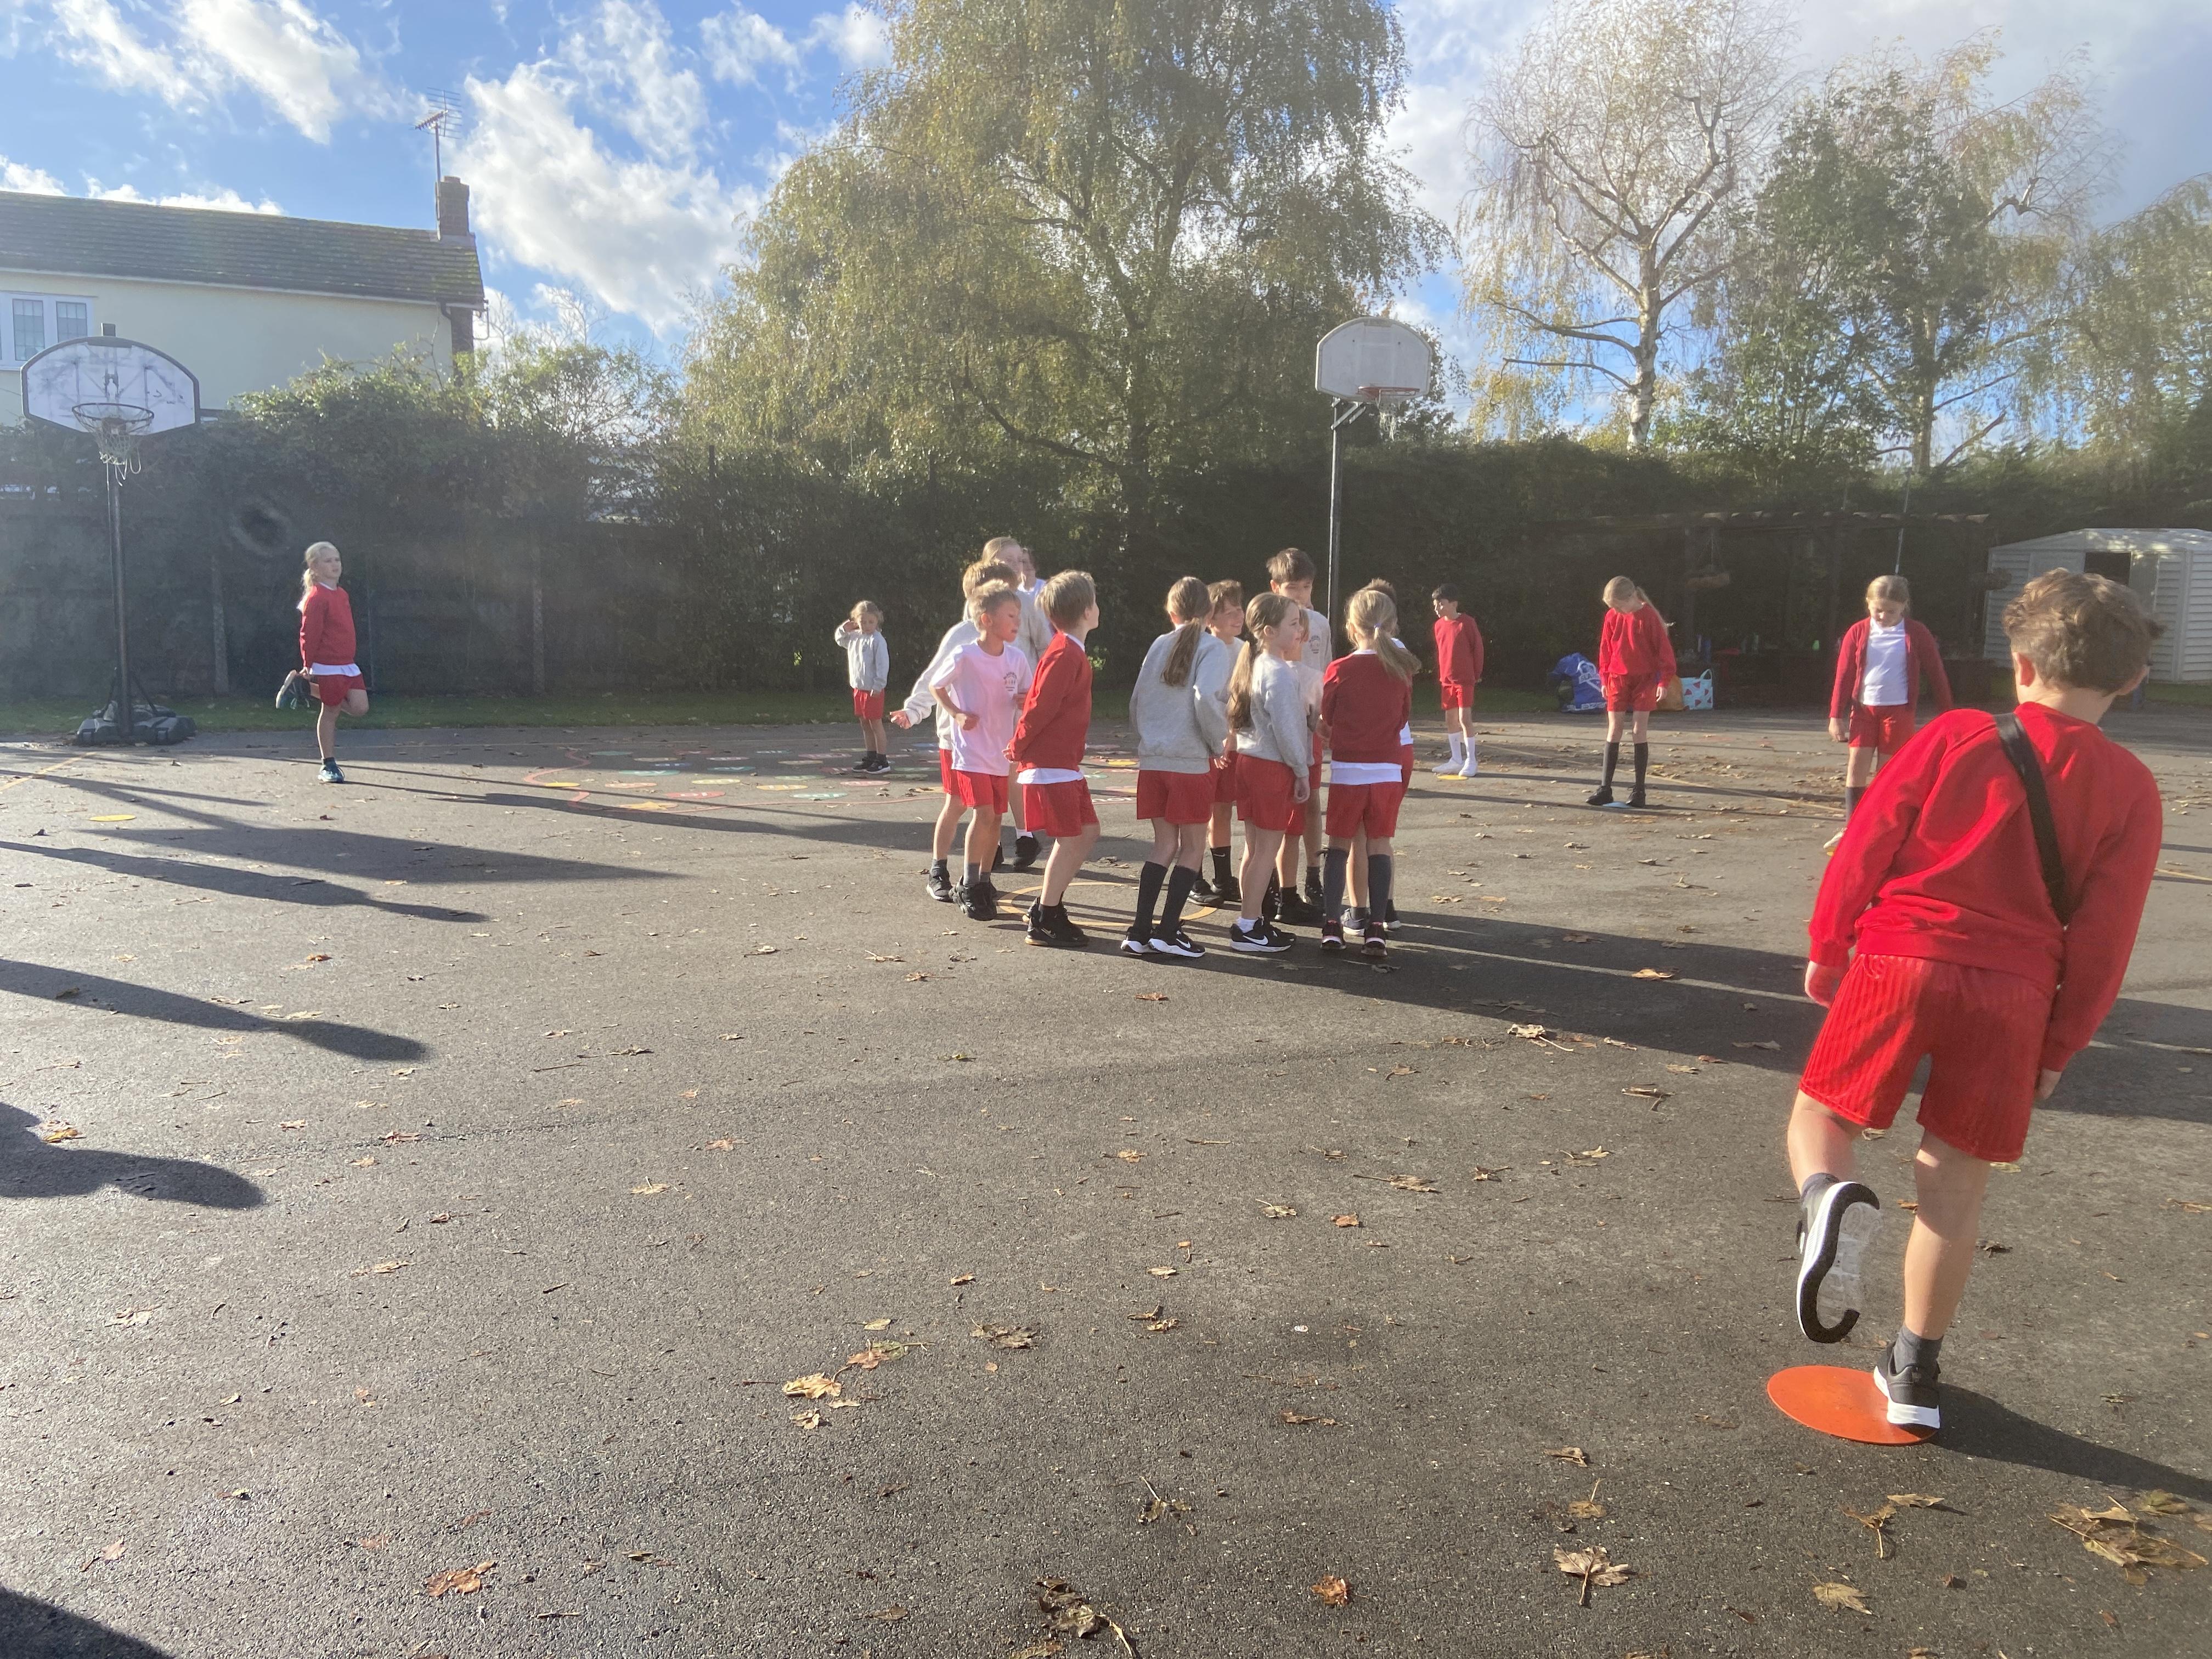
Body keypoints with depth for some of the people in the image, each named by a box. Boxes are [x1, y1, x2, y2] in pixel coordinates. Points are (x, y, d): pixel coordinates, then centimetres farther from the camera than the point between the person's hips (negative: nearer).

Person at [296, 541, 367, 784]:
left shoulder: (342, 595, 13)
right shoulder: (316, 597, -12)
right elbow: (308, 634, -14)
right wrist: (308, 665, -14)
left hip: (348, 664, 7)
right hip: (328, 666, -7)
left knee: (360, 708, -3)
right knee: (329, 714, 1)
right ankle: (328, 765, 10)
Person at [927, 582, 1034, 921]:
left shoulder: (1017, 658, 0)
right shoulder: (965, 657, -13)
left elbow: (1025, 700, 12)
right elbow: (935, 686, 1)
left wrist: (1024, 702, -11)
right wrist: (958, 714, -11)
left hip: (1002, 751, 5)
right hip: (972, 751, -5)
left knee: (995, 817, 10)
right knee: (984, 813, -15)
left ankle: (984, 880, 26)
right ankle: (970, 885, -2)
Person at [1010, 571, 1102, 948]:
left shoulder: (1071, 652, 15)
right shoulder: (1065, 654, -17)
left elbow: (1041, 705, 19)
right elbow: (1040, 707, -19)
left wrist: (1021, 748, 16)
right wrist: (1017, 749, -10)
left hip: (1065, 762, 10)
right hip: (1050, 763, -10)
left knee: (1088, 832, 13)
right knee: (1071, 839, -6)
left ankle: (1046, 905, 21)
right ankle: (1045, 922, 2)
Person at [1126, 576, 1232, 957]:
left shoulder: (1160, 645, 9)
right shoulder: (1212, 648, -5)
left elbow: (1137, 702, 12)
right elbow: (1206, 700, -20)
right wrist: (1220, 742, -6)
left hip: (1152, 760, 5)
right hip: (1191, 762, -5)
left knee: (1164, 845, 13)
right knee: (1193, 847, 7)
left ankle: (1140, 932, 9)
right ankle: (1168, 932, 3)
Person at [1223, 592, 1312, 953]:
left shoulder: (1253, 666, 11)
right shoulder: (1280, 674, -18)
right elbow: (1285, 729, -20)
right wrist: (1302, 772, -12)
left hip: (1249, 759, 9)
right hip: (1274, 766, -9)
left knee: (1255, 847, 14)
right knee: (1268, 849, -3)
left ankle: (1252, 919, 22)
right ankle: (1248, 927, 1)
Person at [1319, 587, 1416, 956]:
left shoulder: (1340, 670, -9)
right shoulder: (1401, 669, -1)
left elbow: (1324, 721, 2)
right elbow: (1403, 719, 10)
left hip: (1347, 770, -2)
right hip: (1388, 770, 2)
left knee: (1339, 846, 10)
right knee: (1379, 846, 7)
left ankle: (1331, 925, 8)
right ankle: (1376, 929, 6)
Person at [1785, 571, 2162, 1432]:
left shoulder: (1956, 736, -1)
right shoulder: (2131, 790, 4)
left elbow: (1865, 845, 1)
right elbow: (2104, 937, 4)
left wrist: (1827, 951, 12)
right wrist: (2060, 1046, 13)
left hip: (1899, 962, -2)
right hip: (2013, 996, 2)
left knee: (1821, 1115, 13)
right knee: (1955, 1180, 11)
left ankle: (1829, 1198, -23)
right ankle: (1914, 1373, 20)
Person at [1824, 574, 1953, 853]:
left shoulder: (1916, 635, -2)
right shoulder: (1858, 633, 0)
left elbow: (1936, 673, 4)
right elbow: (1843, 675, 2)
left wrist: (1945, 712, 5)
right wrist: (1836, 716, 0)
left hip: (1898, 711, -1)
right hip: (1864, 708, 1)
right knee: (1856, 765, -7)